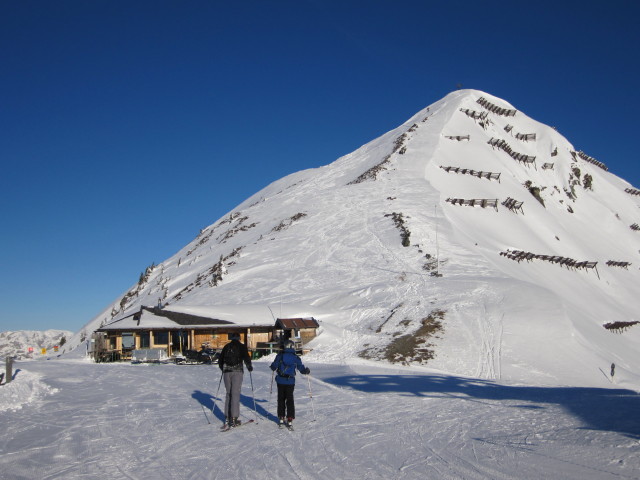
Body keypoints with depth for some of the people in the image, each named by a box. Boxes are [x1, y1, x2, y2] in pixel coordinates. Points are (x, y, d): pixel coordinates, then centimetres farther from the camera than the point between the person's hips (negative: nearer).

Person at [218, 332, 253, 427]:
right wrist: (249, 367, 11)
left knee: (228, 394, 15)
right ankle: (233, 419, -10)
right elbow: (246, 358, -6)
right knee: (235, 394, -4)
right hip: (237, 371, -4)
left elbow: (220, 360, 17)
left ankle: (227, 417, 16)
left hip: (226, 372, 4)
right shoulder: (242, 346, 1)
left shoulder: (226, 346, 12)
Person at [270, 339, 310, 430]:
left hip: (280, 381, 0)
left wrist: (272, 367, 20)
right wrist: (307, 371, 23)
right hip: (290, 382, 0)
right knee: (290, 400, 6)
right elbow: (302, 369, 2)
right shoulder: (296, 358, -1)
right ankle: (289, 420, 0)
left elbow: (274, 366, -4)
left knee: (281, 399, 13)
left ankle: (281, 419, 16)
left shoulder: (280, 356, -4)